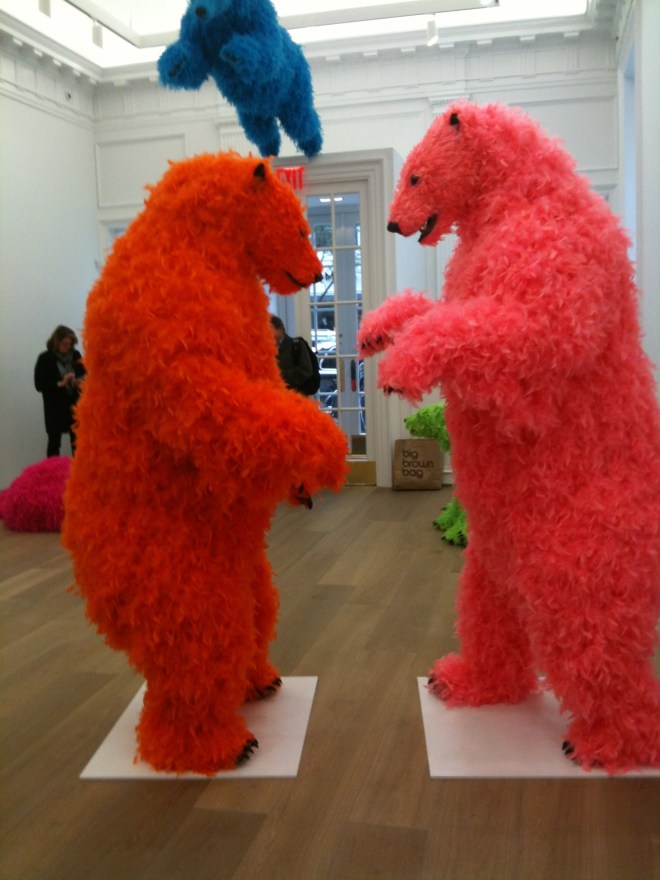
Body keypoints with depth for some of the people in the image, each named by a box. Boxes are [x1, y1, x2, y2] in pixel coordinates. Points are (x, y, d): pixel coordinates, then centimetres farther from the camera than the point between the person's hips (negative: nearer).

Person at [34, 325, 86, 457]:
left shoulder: (75, 355, 2)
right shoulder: (45, 358, -6)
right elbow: (39, 385, -8)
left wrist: (81, 383, -11)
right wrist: (60, 383, -19)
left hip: (75, 405, 3)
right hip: (55, 408, -3)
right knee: (54, 442, 4)